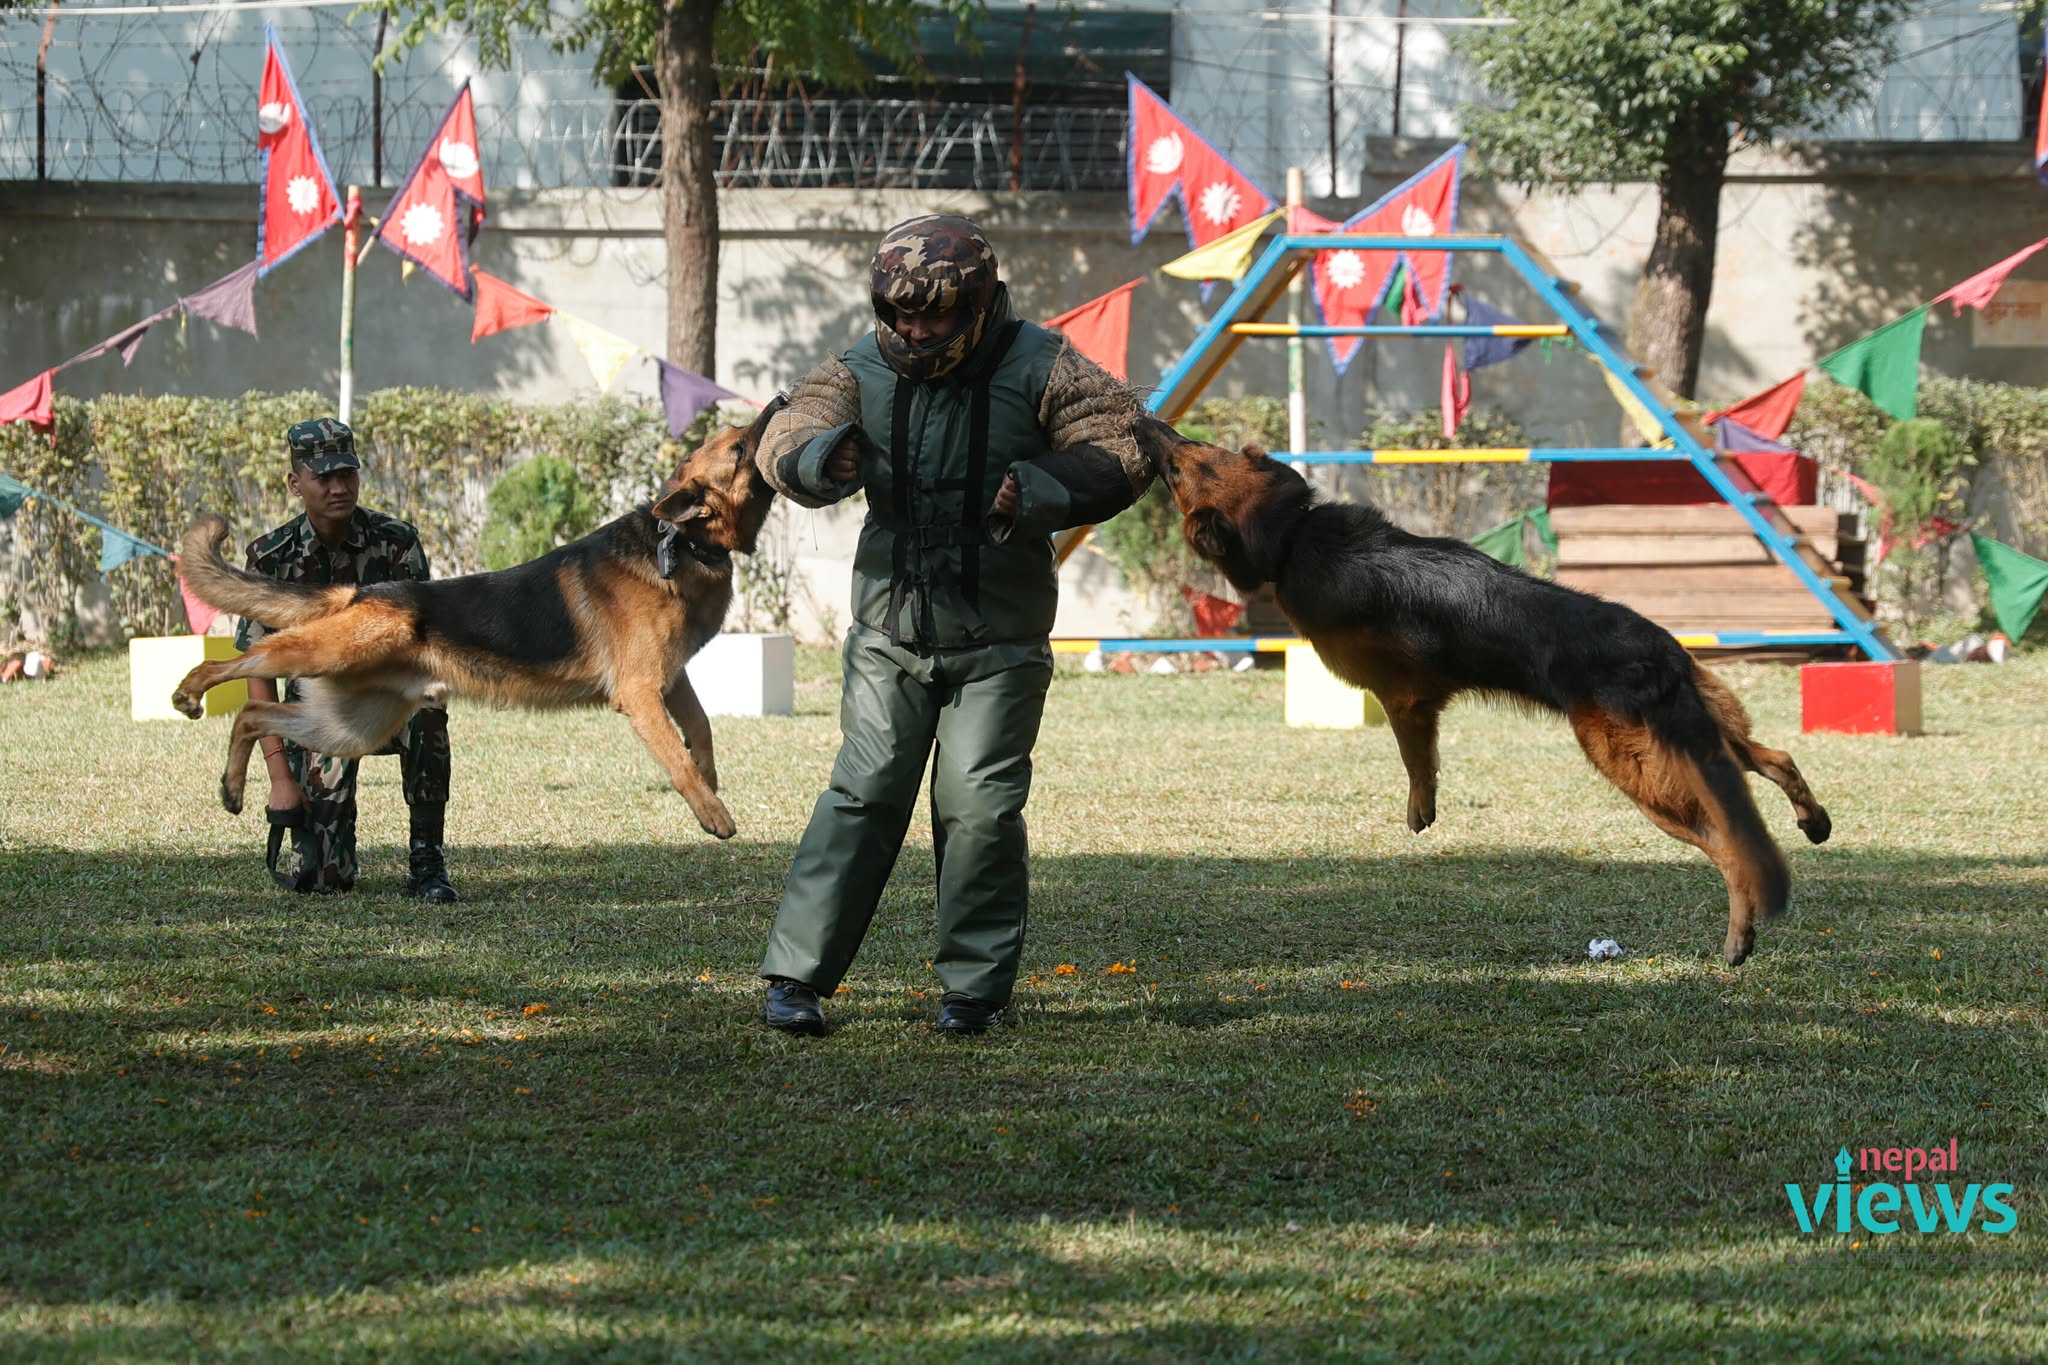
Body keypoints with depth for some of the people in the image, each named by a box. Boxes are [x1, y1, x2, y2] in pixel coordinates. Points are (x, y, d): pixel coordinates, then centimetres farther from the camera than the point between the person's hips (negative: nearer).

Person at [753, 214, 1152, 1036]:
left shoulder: (1035, 367, -6)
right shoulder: (863, 374, -1)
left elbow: (1125, 446, -9)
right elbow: (786, 440, -12)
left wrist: (1039, 491, -25)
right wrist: (818, 459, -37)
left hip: (998, 642, -1)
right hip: (890, 635, 1)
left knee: (980, 808, -4)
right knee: (863, 797, -4)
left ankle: (973, 987, 7)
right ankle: (795, 976, -2)